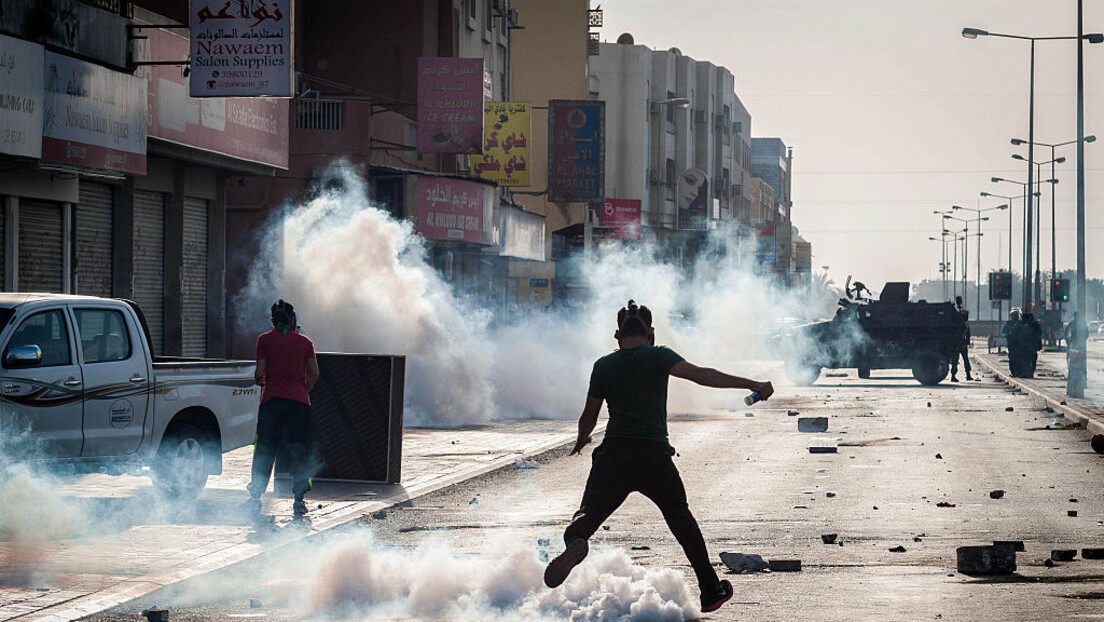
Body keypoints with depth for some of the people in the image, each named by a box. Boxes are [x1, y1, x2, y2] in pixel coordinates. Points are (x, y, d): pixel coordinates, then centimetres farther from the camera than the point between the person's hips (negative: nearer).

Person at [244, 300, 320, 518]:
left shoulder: (265, 340, 4)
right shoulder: (304, 342, 10)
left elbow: (260, 372, -3)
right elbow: (314, 373, 2)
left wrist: (259, 381, 19)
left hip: (273, 399, -1)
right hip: (299, 401, 1)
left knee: (264, 451, 4)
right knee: (299, 451, 5)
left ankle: (255, 498, 1)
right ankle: (299, 500, 2)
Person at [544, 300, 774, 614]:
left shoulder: (603, 366, 10)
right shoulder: (658, 356, 3)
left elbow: (588, 418, 17)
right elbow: (700, 374, -12)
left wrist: (581, 441, 40)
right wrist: (752, 385, -13)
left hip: (613, 455, 0)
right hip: (654, 457, 0)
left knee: (589, 514, -2)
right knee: (680, 518, 20)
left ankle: (575, 542, -41)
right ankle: (710, 591, 24)